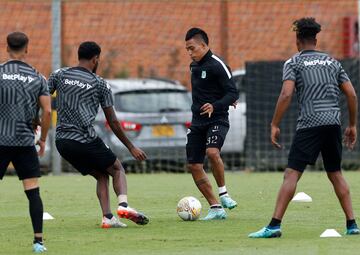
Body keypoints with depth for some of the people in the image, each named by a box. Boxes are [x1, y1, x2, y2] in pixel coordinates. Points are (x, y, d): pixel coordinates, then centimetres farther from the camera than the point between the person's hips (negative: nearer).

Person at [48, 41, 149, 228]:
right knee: (117, 169, 14)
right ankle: (123, 205, -12)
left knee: (101, 176, 19)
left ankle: (107, 217, 3)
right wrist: (131, 147, 14)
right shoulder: (100, 84, 2)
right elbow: (113, 122, 5)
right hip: (85, 141, -4)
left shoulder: (59, 75, 10)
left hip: (62, 141, 4)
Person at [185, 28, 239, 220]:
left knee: (212, 152, -33)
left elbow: (233, 93, -16)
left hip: (217, 120, -8)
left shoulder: (217, 65, -12)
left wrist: (215, 106, -31)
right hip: (198, 122, 8)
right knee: (193, 166, 1)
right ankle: (215, 208, 8)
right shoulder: (194, 66, 13)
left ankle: (223, 193, -16)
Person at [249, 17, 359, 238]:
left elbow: (286, 95, -9)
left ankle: (275, 225, -17)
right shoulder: (332, 62, 18)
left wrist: (275, 125, -6)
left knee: (292, 174, -8)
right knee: (336, 174, 17)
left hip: (309, 125, -5)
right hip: (334, 123, 5)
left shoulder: (293, 63, 4)